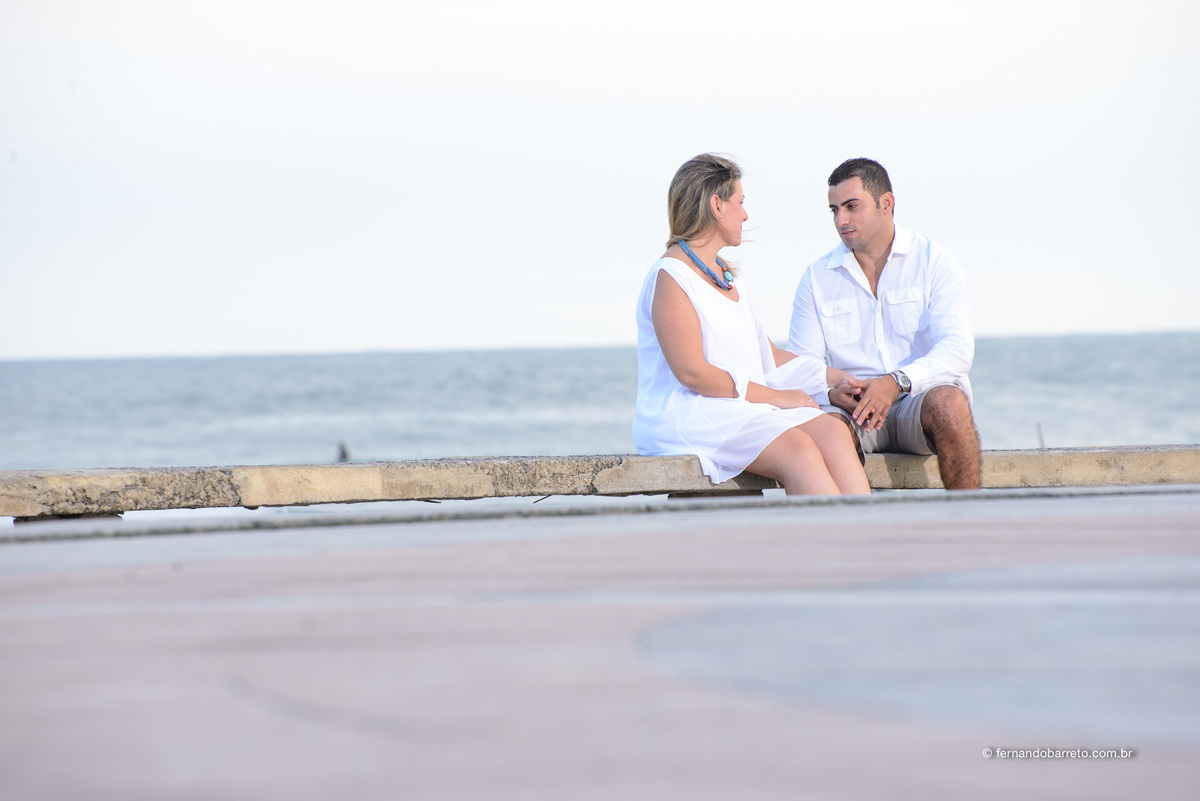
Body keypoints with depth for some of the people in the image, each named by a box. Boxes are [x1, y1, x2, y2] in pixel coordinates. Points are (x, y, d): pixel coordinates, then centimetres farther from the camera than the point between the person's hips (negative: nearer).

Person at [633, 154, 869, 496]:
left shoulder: (727, 276, 23)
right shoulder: (670, 277, -6)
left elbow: (766, 355, 28)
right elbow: (692, 372, -15)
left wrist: (836, 378, 19)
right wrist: (775, 396, -12)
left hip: (744, 410, 8)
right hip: (688, 414, -8)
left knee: (833, 432, -20)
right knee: (798, 449, -30)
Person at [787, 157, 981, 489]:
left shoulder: (934, 261, 2)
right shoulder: (818, 276, 11)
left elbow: (957, 349, -12)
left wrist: (897, 382, -29)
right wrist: (833, 390, -19)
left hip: (922, 396, -1)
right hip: (855, 408, 1)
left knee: (948, 403, -36)